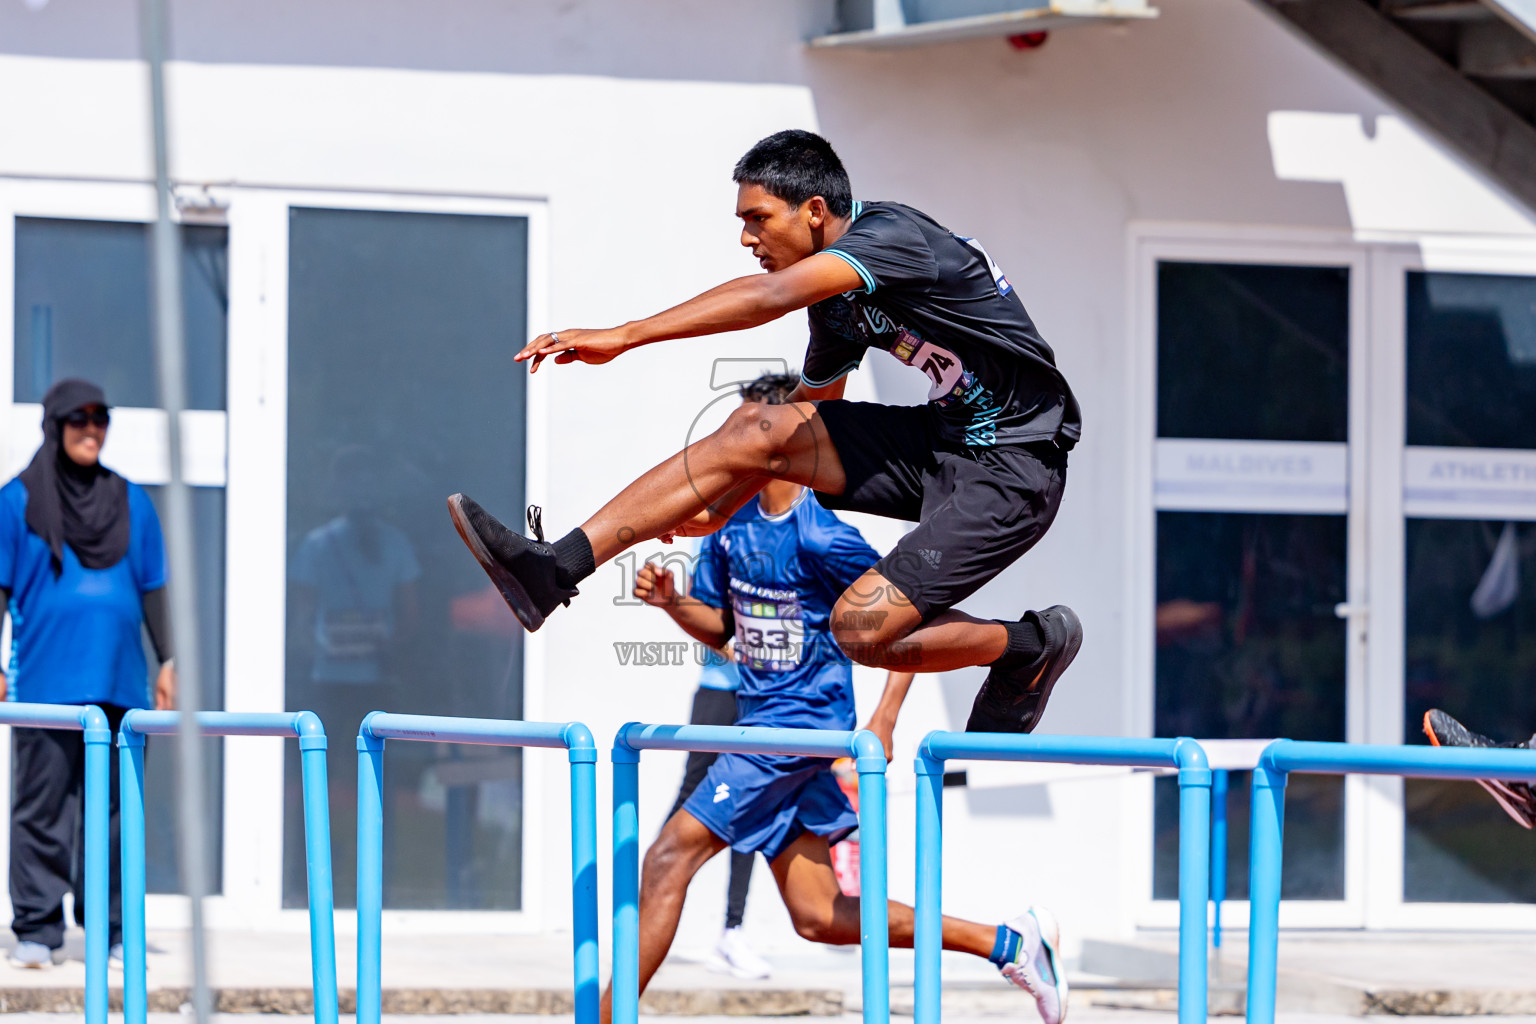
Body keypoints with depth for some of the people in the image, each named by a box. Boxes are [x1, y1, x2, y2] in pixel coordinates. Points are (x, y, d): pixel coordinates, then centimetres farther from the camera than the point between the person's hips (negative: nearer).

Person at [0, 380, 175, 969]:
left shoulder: (130, 502, 14)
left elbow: (153, 588, 17)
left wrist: (168, 662, 11)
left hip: (118, 679, 3)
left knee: (111, 810, 4)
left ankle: (110, 930, 9)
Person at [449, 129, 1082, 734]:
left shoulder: (892, 233, -20)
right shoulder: (836, 297, 7)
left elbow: (769, 297, -34)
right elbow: (813, 405, 23)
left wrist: (621, 338, -37)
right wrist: (720, 508, 23)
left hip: (1014, 469, -9)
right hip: (942, 441, 9)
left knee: (861, 628, -19)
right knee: (757, 428, -7)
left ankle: (1033, 647, 6)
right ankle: (557, 568, -10)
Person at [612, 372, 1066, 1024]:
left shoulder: (821, 539, -17)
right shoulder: (733, 523, 7)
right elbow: (720, 628, 17)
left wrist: (883, 722, -18)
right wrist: (671, 601, -3)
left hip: (800, 727, -9)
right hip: (761, 724, 9)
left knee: (671, 856, -13)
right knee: (817, 916, 9)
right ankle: (1010, 943, 15)